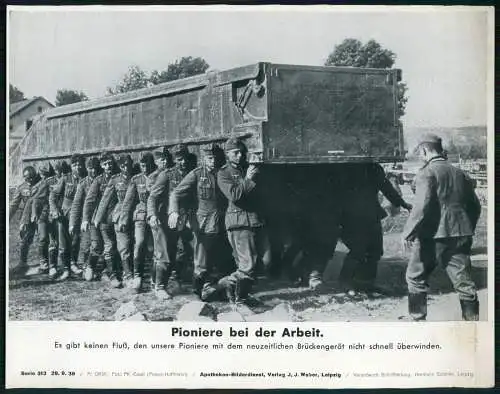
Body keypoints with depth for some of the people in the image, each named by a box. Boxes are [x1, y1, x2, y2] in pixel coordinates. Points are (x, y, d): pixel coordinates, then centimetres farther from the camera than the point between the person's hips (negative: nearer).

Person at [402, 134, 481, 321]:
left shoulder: (427, 172, -8)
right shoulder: (460, 173, 11)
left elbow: (422, 206, -19)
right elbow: (475, 206, 15)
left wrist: (408, 233, -12)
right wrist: (467, 230, 25)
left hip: (433, 236, -5)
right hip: (460, 236, 5)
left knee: (416, 278, 12)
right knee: (463, 282, 7)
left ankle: (418, 319, 16)